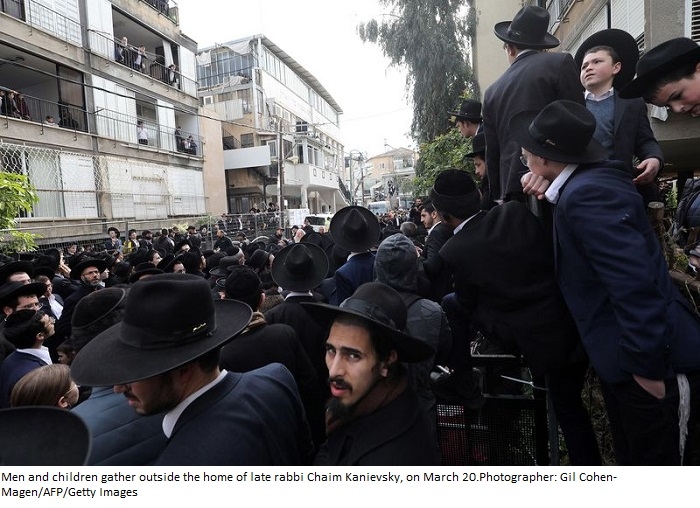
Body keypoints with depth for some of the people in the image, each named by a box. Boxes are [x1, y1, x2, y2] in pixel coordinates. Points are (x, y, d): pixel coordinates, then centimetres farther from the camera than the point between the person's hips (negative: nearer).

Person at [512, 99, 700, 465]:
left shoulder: (586, 192, -24)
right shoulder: (588, 182, 8)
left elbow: (635, 282, -29)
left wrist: (647, 365, -22)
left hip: (650, 362, -10)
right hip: (626, 355, 10)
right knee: (632, 459, 25)